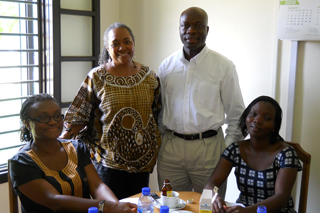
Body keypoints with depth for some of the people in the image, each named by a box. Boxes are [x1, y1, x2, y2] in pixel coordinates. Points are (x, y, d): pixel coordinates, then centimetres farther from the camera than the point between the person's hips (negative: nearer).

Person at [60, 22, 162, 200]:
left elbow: (158, 114, 10)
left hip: (142, 159, 3)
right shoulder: (96, 77, -4)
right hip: (108, 160, -2)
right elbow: (79, 117, -2)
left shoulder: (149, 76, 4)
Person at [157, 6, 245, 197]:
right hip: (170, 147, 3)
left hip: (208, 148, -2)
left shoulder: (223, 66, -1)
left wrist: (229, 152, -2)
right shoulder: (167, 66, 7)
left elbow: (236, 115, 2)